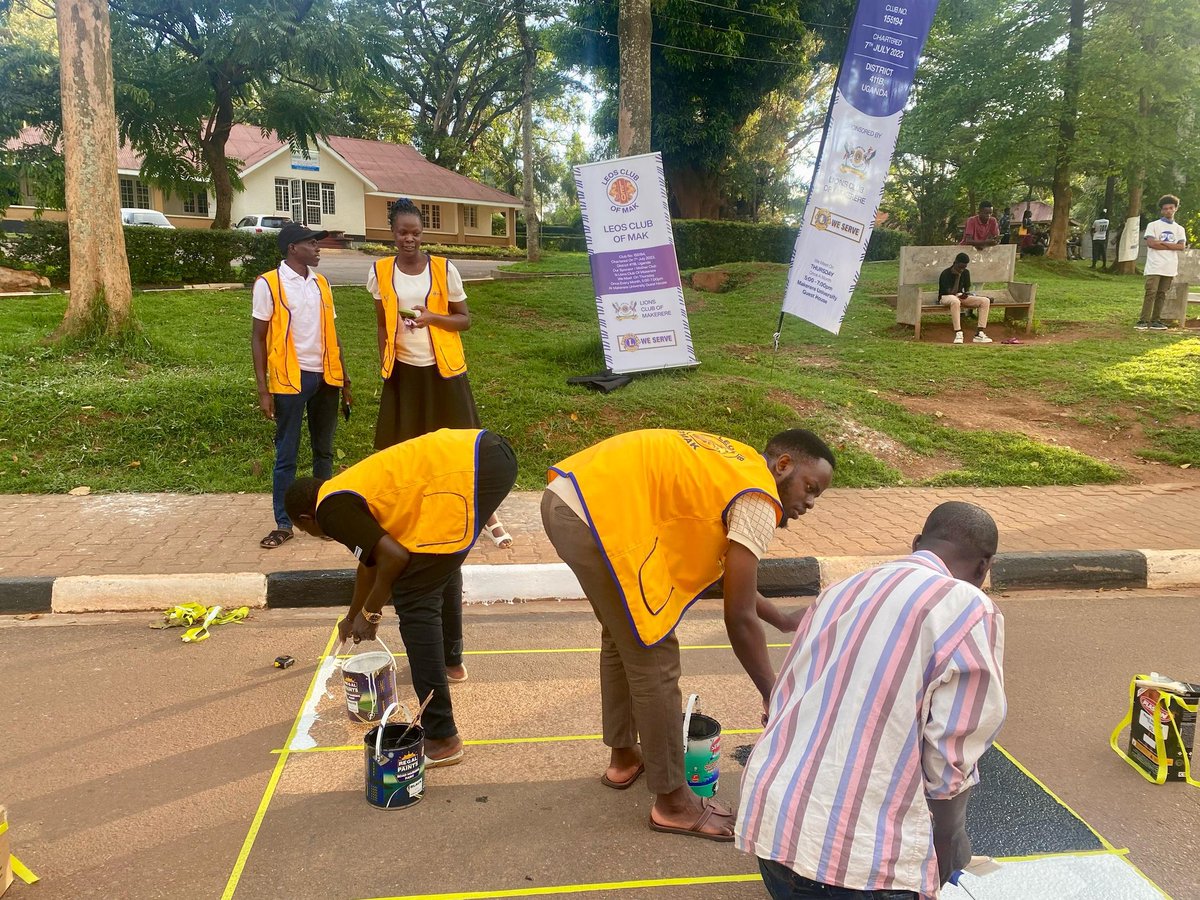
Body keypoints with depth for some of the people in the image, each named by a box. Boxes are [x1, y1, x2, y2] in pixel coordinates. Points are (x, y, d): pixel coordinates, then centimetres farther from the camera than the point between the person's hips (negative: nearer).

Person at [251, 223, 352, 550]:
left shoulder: (321, 283, 11)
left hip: (325, 377, 5)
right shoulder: (269, 284, -4)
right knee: (287, 454, 2)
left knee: (324, 450, 11)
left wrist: (345, 381, 11)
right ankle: (283, 524, 10)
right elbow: (258, 337, -3)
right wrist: (263, 389, -9)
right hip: (291, 379, -5)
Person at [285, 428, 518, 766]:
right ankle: (451, 660, 53)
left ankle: (441, 739, -1)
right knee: (442, 564, 33)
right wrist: (352, 616, 61)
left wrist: (370, 612, 9)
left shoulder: (332, 510, 3)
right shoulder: (352, 490, 30)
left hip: (468, 470, -10)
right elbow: (371, 558, 45)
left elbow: (394, 557, -9)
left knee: (414, 601, -3)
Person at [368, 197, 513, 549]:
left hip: (442, 368, -2)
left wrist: (432, 317, -19)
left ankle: (488, 514, 9)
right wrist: (385, 365, 5)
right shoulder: (380, 272, 0)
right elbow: (382, 324, 10)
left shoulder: (444, 269, -6)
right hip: (403, 371, 2)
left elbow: (464, 319, -1)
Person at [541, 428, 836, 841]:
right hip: (603, 517, -10)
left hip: (565, 499, 10)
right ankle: (672, 802, 21)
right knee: (654, 659, 3)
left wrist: (785, 621, 37)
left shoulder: (729, 466, 22)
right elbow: (739, 619, -5)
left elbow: (721, 570, 31)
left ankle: (624, 756, 44)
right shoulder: (758, 500, -4)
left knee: (623, 635, 27)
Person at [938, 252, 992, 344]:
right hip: (946, 297, -7)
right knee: (955, 301, -45)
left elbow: (967, 289, 12)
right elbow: (952, 293, -21)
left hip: (960, 296, 7)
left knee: (986, 301, -15)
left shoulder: (966, 273, 5)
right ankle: (958, 333, -44)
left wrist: (966, 294, -12)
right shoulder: (945, 274, -16)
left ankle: (979, 334, -23)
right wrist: (958, 277, -22)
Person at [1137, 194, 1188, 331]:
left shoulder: (1179, 229, 15)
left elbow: (1182, 246, 1)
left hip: (1170, 268, 4)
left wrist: (1161, 243, -9)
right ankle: (1143, 321, -14)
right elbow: (1150, 243, -9)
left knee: (1162, 294, 5)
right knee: (1151, 292, -12)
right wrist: (1171, 246, -6)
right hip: (1154, 267, -4)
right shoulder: (1153, 225, 5)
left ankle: (1156, 320, 8)